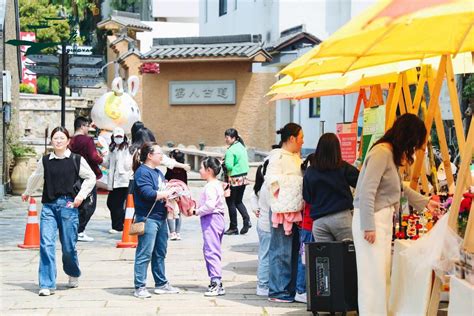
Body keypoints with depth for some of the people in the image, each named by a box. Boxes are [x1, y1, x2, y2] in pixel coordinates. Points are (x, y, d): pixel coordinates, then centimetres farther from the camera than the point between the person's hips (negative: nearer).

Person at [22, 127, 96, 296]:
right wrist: (27, 193, 41)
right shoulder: (45, 161, 8)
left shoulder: (76, 160, 1)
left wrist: (81, 195, 0)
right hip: (48, 206, 2)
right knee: (46, 244, -9)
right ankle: (47, 285, -6)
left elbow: (91, 178, 11)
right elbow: (35, 177, 27)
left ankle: (73, 274, 32)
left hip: (68, 206, -2)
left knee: (68, 246, 2)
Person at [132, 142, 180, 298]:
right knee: (145, 254, -7)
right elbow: (148, 193, -22)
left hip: (161, 217, 10)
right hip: (148, 218, -10)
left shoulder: (158, 173, 19)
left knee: (160, 253, 16)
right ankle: (139, 287, -3)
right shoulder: (142, 172, -11)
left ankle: (161, 284, 25)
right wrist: (167, 193, -15)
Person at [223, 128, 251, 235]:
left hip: (234, 179, -8)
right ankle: (247, 220, -1)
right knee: (238, 201, 18)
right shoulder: (242, 146, 9)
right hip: (243, 177, 8)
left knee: (231, 202, 4)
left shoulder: (230, 150, -17)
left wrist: (222, 163, -4)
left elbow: (229, 166, -24)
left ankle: (233, 227, 9)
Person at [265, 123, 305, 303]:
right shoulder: (278, 156, -11)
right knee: (281, 252, -6)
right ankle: (277, 291, -2)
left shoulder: (296, 157, 17)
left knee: (294, 252, 12)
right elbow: (272, 180, -17)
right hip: (282, 211, -9)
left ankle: (291, 288, 19)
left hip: (295, 210, 9)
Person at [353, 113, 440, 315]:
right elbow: (366, 192, -21)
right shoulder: (381, 153, -15)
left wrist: (425, 202, 37)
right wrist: (368, 227, -22)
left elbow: (400, 188, 31)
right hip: (372, 220, -10)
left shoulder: (392, 154, 15)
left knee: (383, 274, 10)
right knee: (373, 275, -7)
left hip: (383, 220, 10)